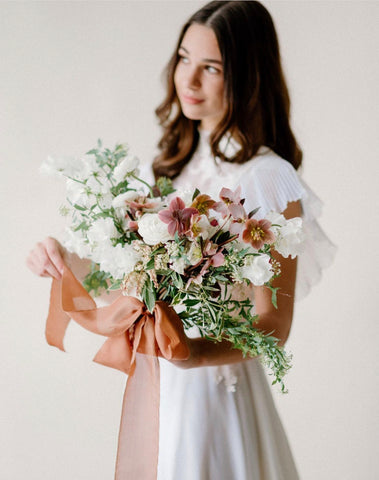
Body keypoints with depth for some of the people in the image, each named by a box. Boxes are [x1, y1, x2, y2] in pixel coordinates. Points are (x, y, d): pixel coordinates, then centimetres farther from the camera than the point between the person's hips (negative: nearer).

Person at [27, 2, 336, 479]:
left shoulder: (268, 179, -18)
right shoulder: (178, 159, 5)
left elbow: (272, 326, -17)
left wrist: (196, 354, -33)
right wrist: (66, 260, -6)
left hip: (216, 386, -7)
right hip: (156, 382, 7)